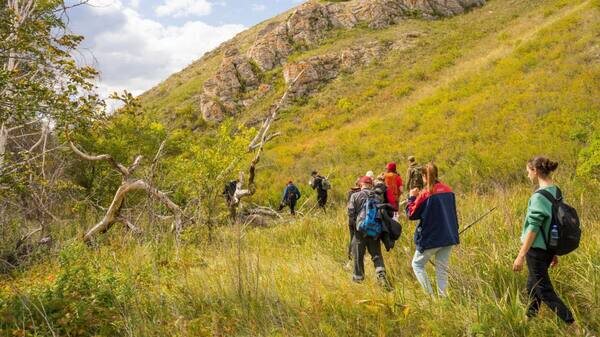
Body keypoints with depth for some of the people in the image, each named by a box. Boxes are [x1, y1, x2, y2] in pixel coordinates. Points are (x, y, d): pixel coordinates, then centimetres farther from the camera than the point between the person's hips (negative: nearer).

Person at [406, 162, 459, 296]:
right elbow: (453, 213, 14)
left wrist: (412, 197, 3)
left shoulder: (425, 194, -14)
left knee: (417, 264, 11)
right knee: (442, 270, 12)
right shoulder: (448, 190, 4)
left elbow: (411, 214, -8)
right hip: (448, 237, 6)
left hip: (430, 238, -6)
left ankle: (430, 295, 1)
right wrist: (454, 232, 23)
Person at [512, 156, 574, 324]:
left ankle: (571, 324, -1)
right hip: (550, 247, 9)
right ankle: (530, 318, 34)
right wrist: (554, 253, 20)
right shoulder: (556, 192, 7)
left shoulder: (540, 196, -19)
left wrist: (521, 256, -18)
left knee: (544, 290, 0)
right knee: (533, 285, 22)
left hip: (537, 248, -9)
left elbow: (533, 228, -21)